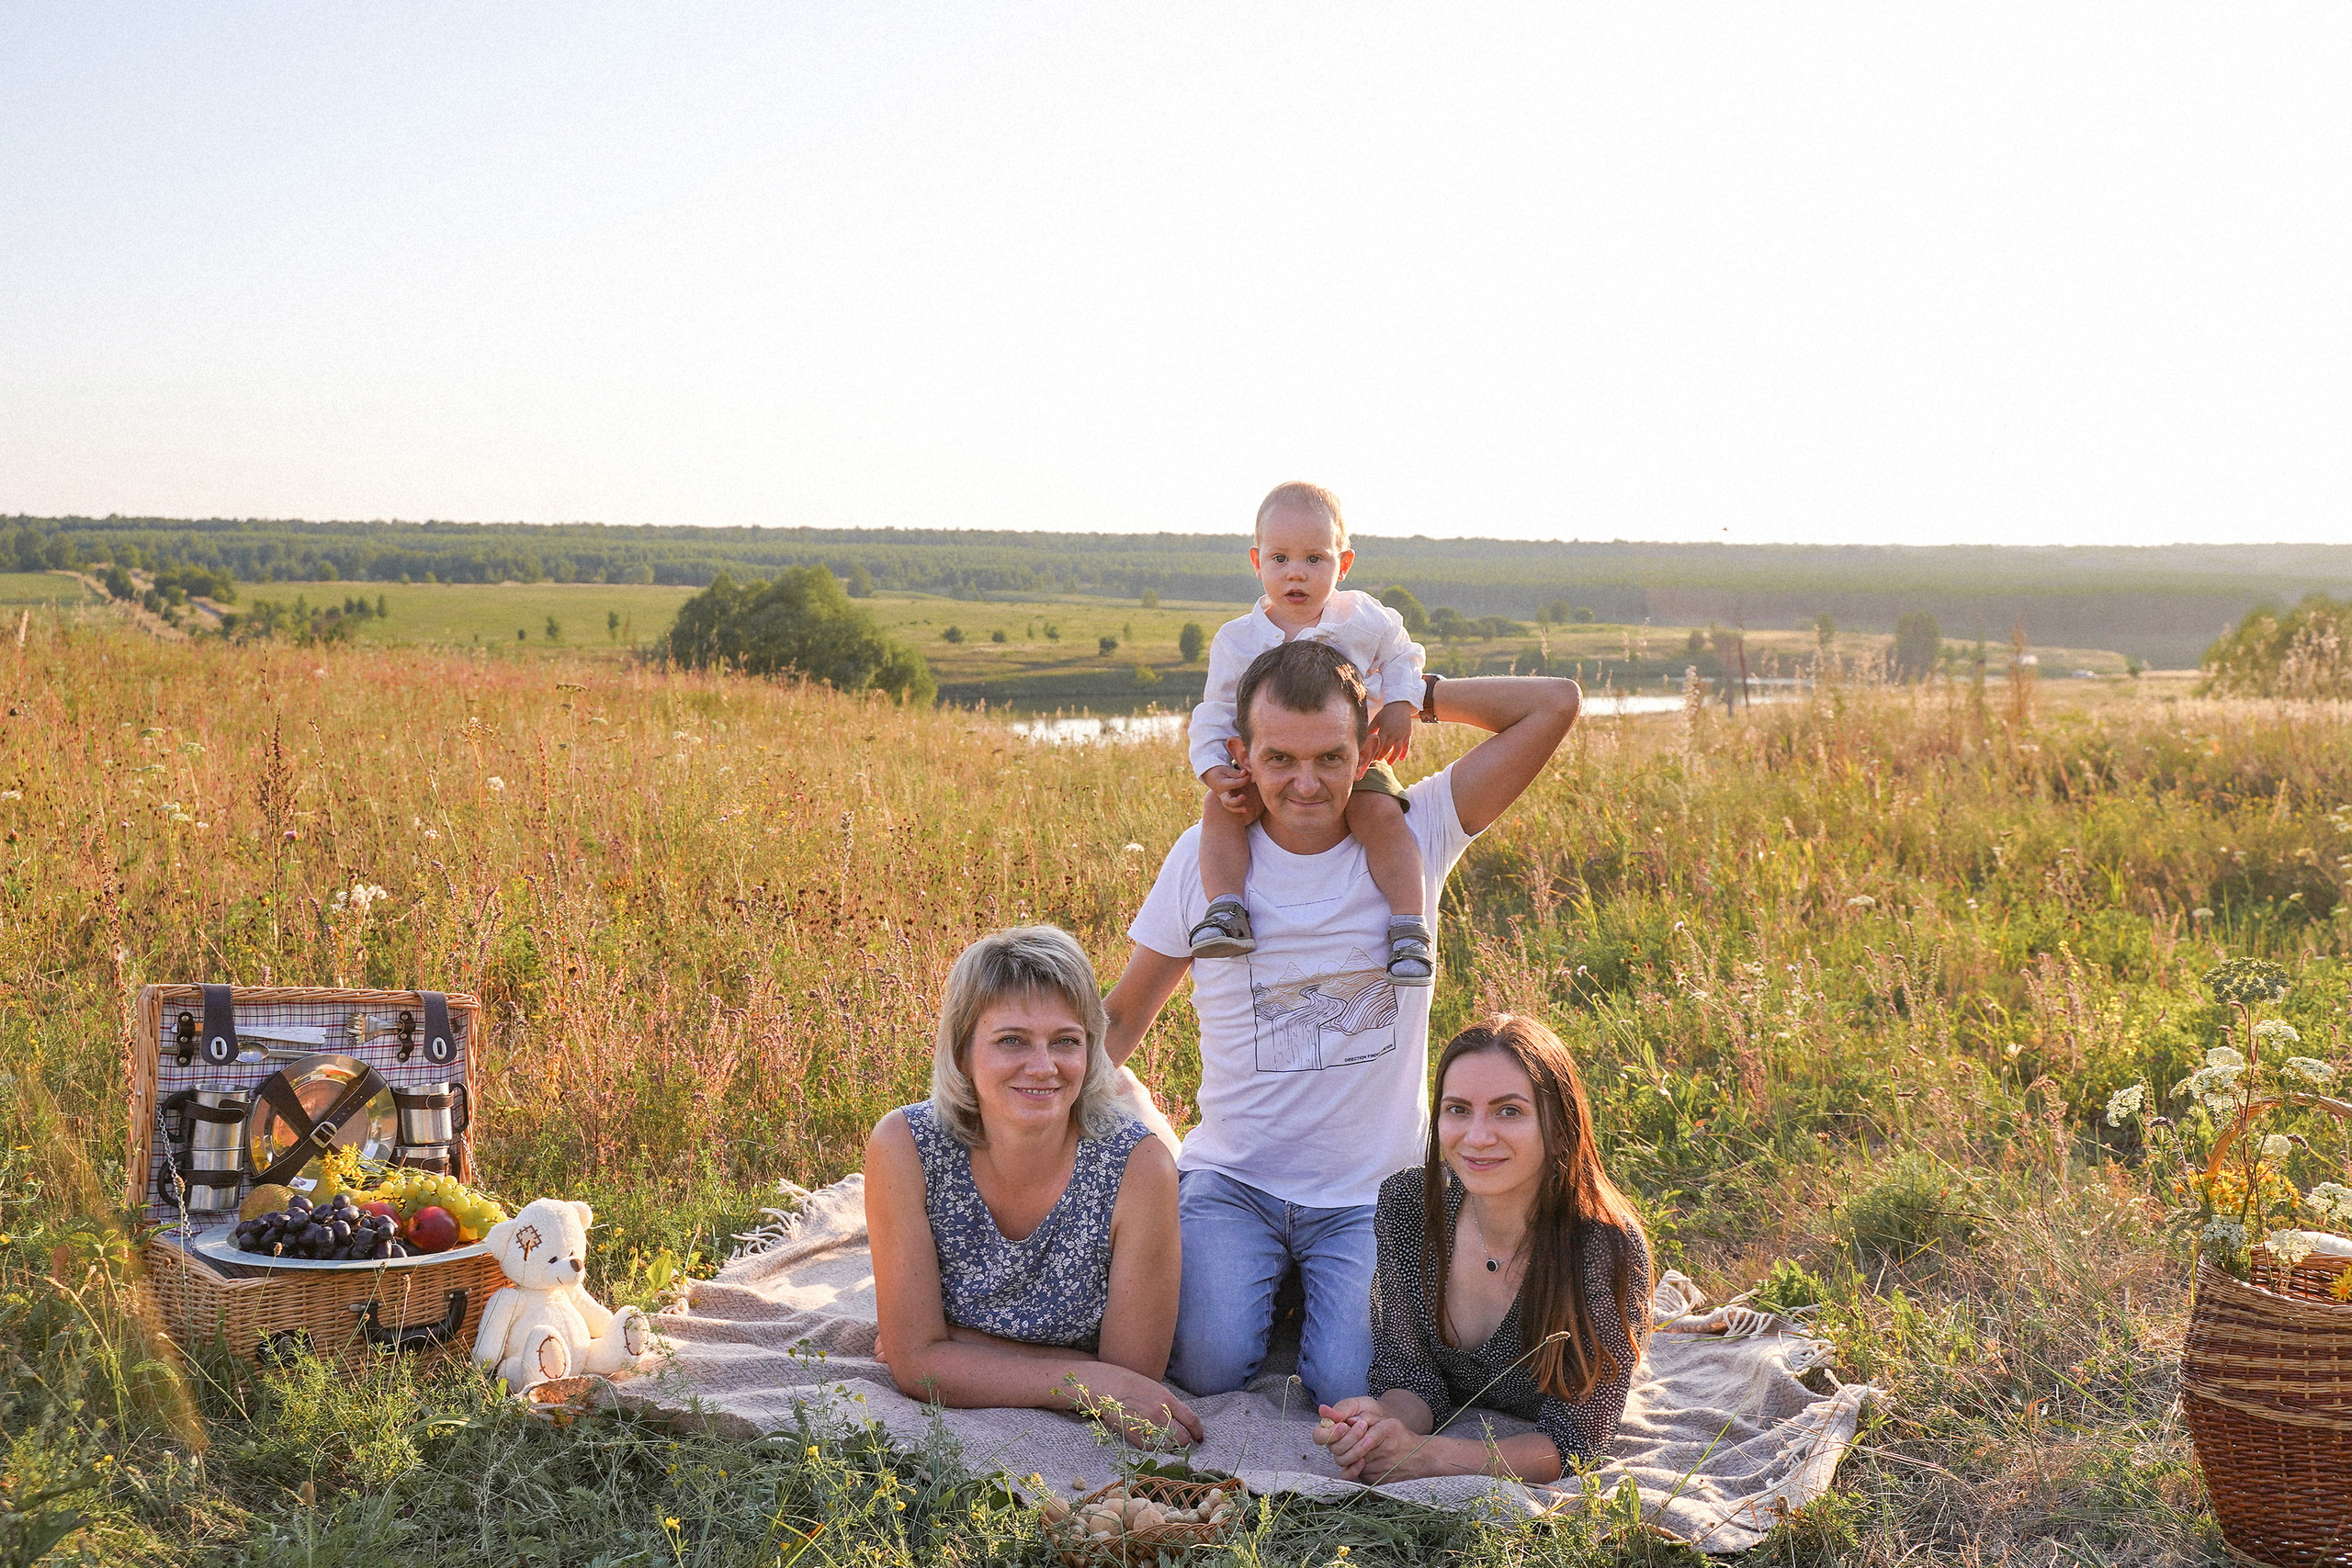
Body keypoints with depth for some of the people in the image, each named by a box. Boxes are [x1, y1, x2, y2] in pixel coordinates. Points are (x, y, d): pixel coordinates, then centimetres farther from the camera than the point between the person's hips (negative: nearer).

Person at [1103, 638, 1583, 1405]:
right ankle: (1265, 1283, 13)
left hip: (1372, 1191, 0)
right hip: (1231, 1178, 1)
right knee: (1210, 1364, -23)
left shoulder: (1414, 834, -5)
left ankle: (1318, 1291, 15)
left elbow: (1555, 703, -9)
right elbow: (1123, 1016, 7)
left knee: (1353, 1387, -20)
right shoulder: (1204, 855, -3)